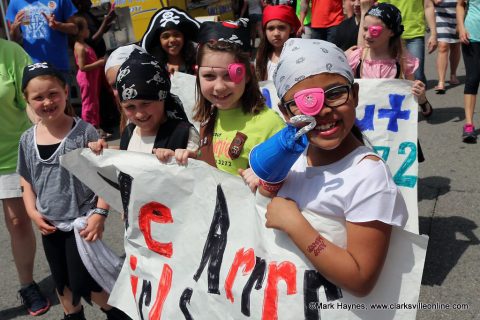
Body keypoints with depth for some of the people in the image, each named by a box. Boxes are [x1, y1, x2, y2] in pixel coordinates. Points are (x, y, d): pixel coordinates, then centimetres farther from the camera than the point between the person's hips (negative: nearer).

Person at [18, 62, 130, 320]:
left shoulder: (84, 131, -15)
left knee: (84, 284, 0)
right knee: (62, 284, 21)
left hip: (81, 221, -5)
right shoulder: (28, 139, -2)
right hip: (50, 226, 5)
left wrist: (100, 213, -19)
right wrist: (33, 212, -4)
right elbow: (27, 181, 9)